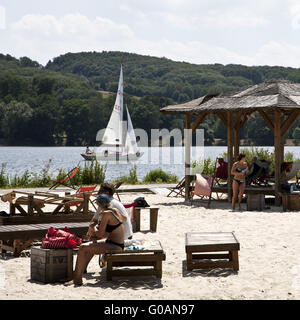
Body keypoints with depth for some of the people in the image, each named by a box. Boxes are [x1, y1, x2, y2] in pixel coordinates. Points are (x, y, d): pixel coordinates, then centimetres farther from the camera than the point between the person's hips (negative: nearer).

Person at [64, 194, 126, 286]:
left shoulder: (106, 214, -16)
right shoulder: (116, 211, 8)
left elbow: (100, 234, -16)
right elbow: (124, 219, 31)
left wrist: (95, 229, 7)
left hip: (114, 246, -10)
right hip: (119, 245, 10)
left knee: (83, 248, -16)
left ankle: (77, 279, -13)